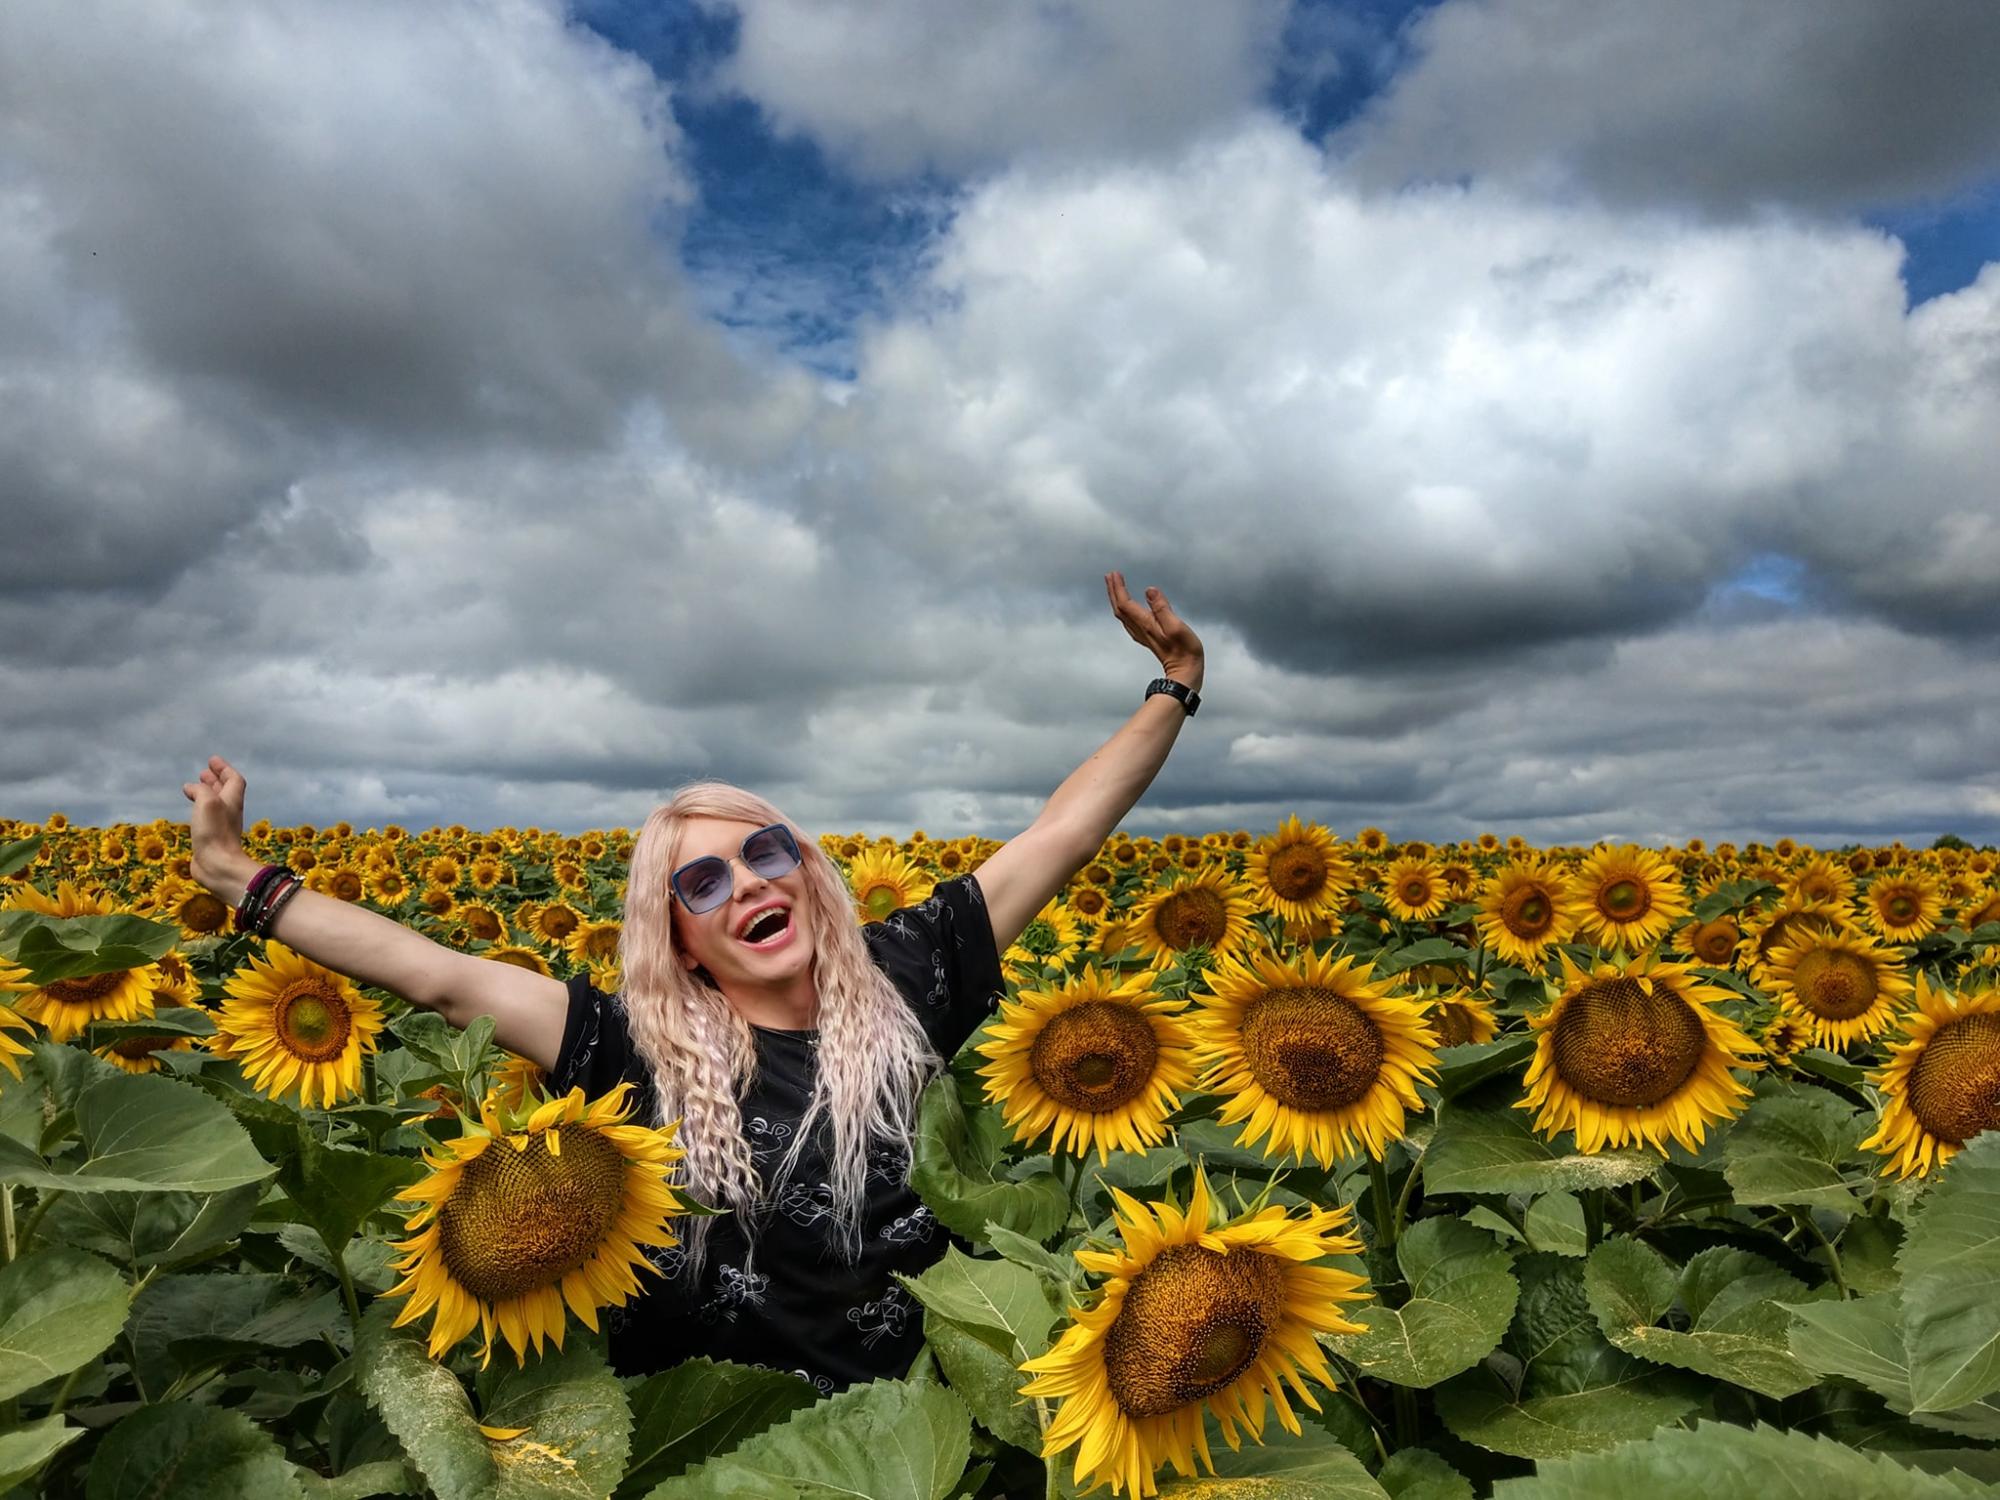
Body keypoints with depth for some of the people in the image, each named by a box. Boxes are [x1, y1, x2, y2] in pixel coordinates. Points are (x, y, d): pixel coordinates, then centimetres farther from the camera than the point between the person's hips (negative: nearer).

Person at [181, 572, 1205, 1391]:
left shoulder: (898, 983, -3)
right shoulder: (639, 1052, -6)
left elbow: (1058, 836, -2)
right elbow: (444, 978, -6)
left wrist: (1175, 686, -2)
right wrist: (241, 880, -6)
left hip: (902, 1409, 1)